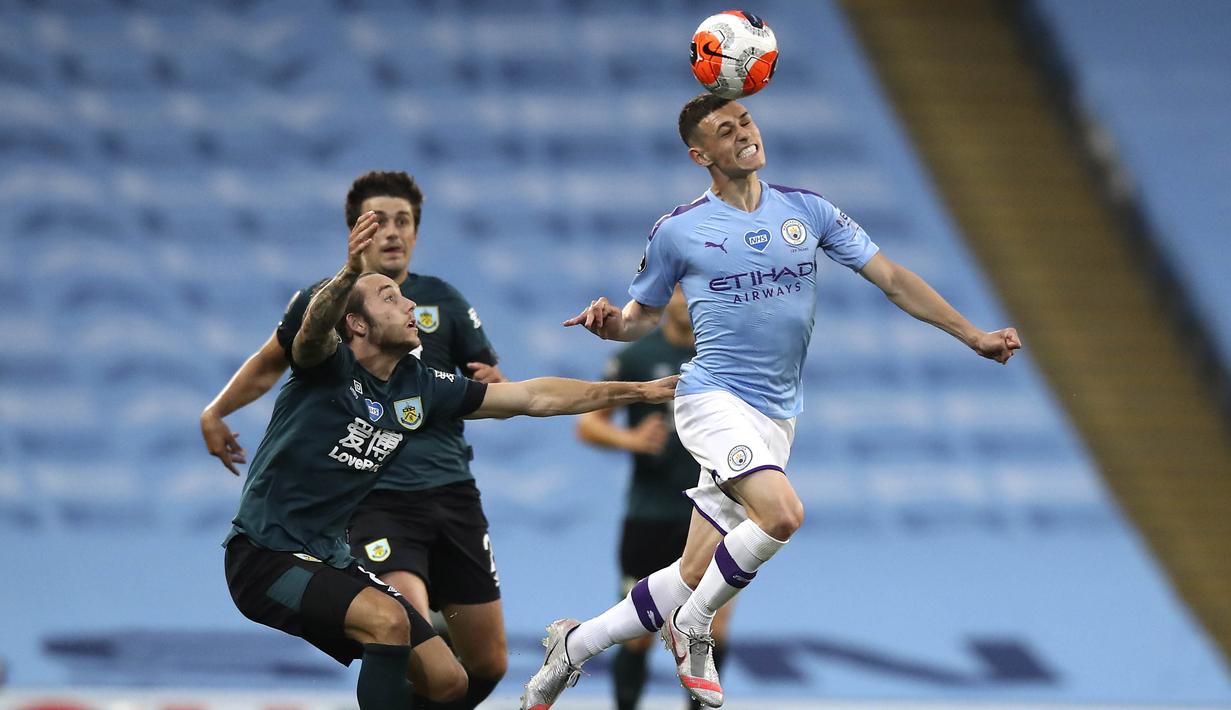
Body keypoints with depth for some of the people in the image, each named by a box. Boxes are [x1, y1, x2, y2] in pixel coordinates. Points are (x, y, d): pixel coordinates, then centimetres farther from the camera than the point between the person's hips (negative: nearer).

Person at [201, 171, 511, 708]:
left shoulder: (442, 301, 7)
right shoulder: (320, 301, 4)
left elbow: (498, 395, 11)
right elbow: (270, 364, 24)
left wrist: (491, 384, -10)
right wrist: (215, 413, 19)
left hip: (451, 493, 3)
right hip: (373, 498, -3)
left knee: (488, 664, 5)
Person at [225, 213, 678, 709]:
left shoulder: (419, 388, 7)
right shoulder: (328, 366, -11)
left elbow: (533, 397, 12)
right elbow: (314, 326, -37)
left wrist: (639, 391, 12)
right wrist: (349, 274, -57)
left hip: (329, 558, 8)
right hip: (266, 556, -8)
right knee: (388, 620, -31)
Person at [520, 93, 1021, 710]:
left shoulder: (808, 211, 7)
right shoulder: (677, 231, 0)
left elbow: (891, 278, 10)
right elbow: (643, 314, 13)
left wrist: (973, 336, 5)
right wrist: (610, 325, -11)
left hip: (775, 420, 4)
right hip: (714, 399, -4)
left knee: (694, 577, 1)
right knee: (782, 513, -30)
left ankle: (575, 645, 18)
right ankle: (694, 628, -9)